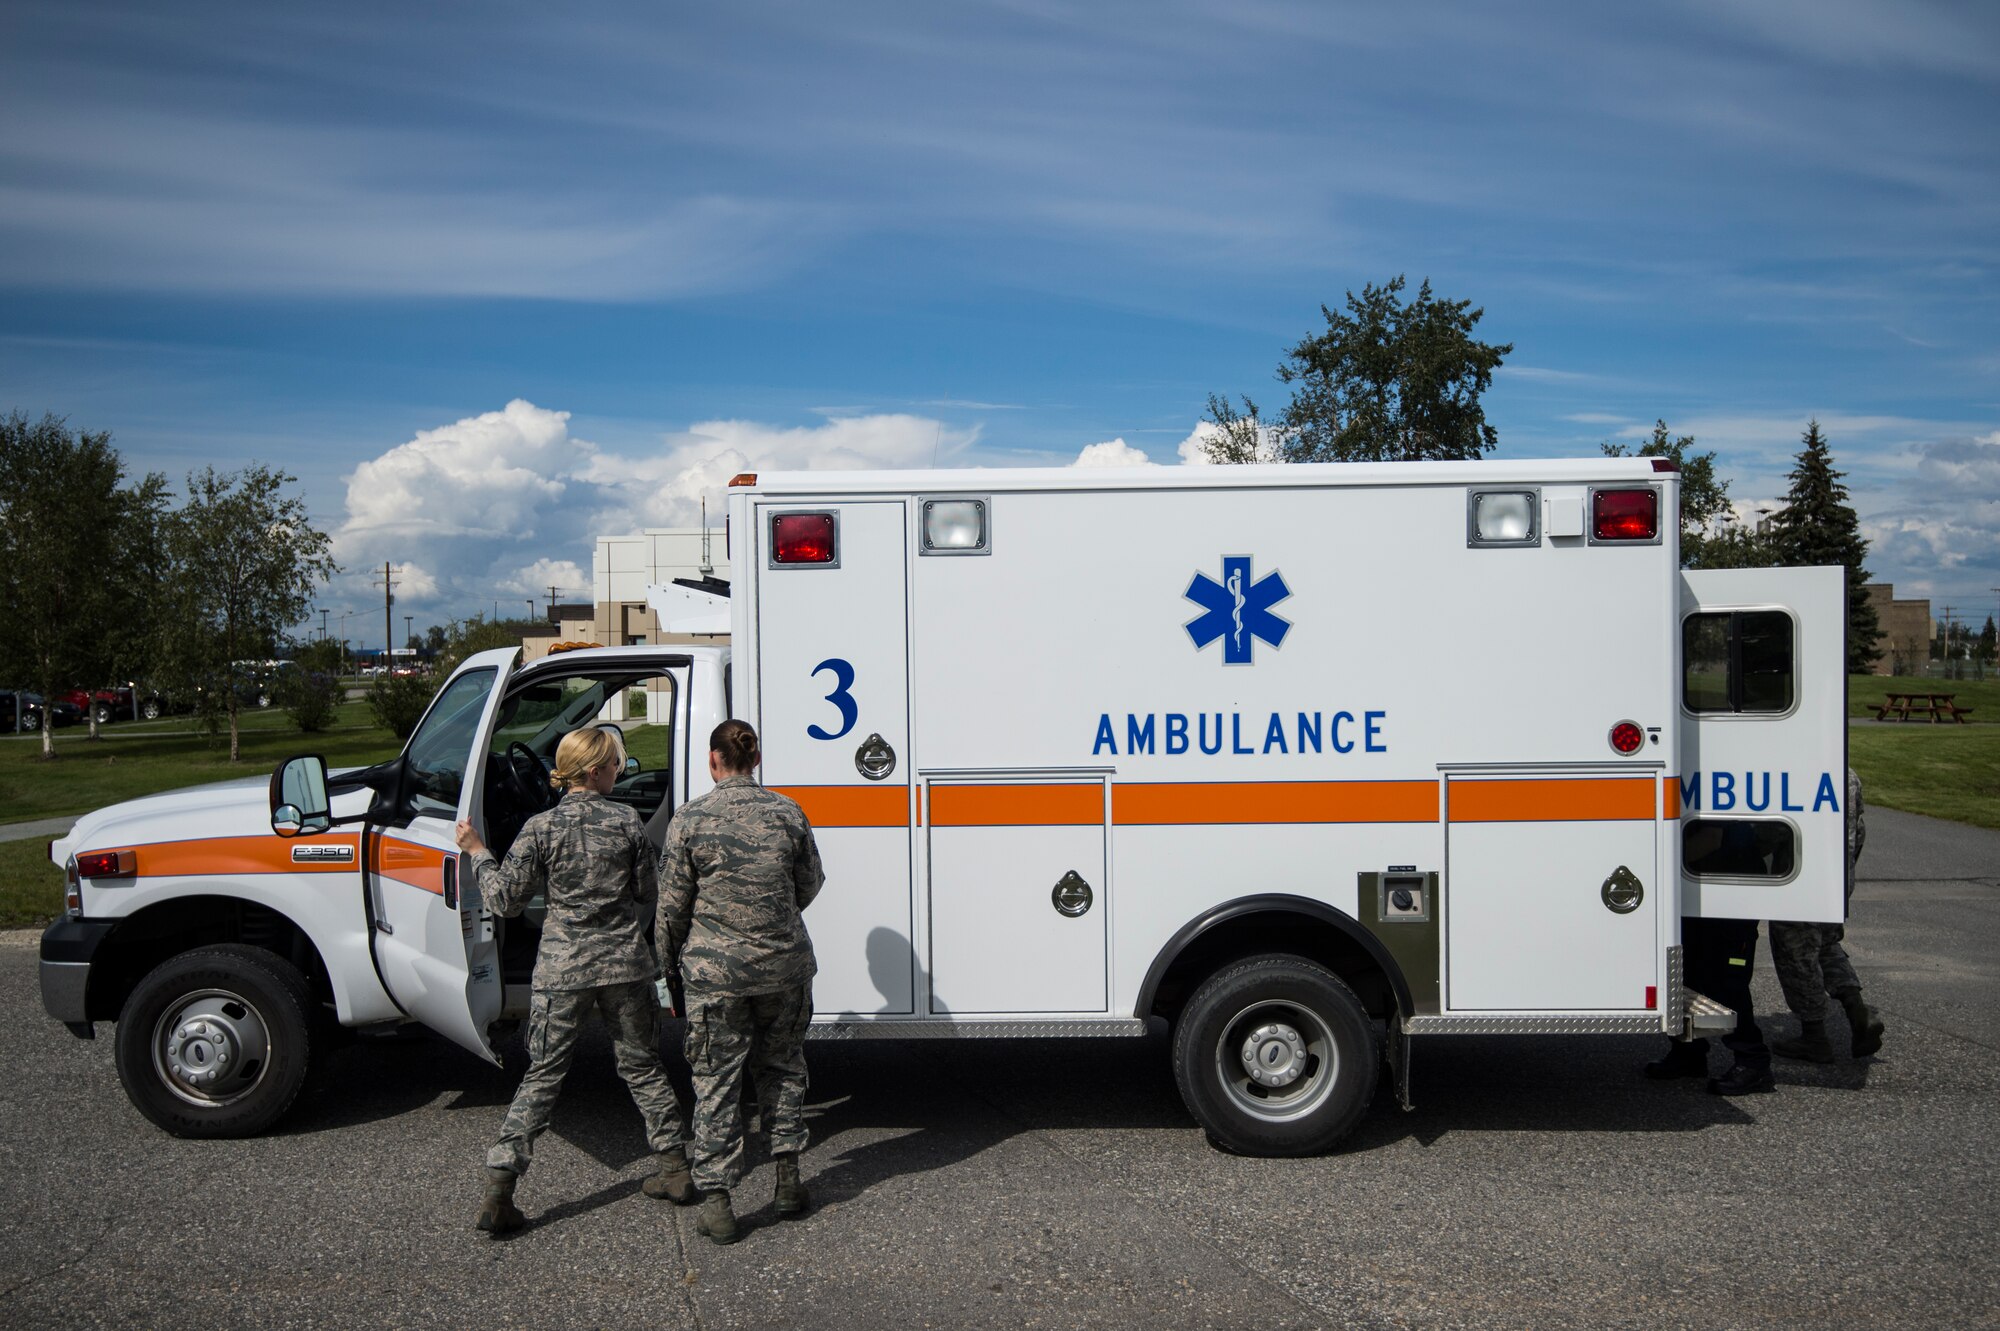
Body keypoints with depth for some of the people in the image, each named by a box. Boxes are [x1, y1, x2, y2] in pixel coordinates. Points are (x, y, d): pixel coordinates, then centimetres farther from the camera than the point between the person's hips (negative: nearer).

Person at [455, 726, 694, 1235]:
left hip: (563, 969, 0)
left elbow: (506, 898, -4)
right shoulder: (627, 823, -5)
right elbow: (649, 895, 2)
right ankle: (675, 1168, 23)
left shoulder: (541, 828, -7)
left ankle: (498, 1193, 4)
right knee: (642, 1066, 17)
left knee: (542, 1077, 7)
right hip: (625, 964, 1)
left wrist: (477, 853, 9)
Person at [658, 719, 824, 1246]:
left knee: (716, 1082, 6)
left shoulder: (690, 819, -10)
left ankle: (715, 1200, 9)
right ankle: (788, 1176, 24)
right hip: (784, 964, 3)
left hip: (715, 970, -2)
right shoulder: (787, 813, -2)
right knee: (781, 1067, 20)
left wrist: (669, 964, 9)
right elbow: (808, 886, 9)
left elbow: (673, 902, -5)